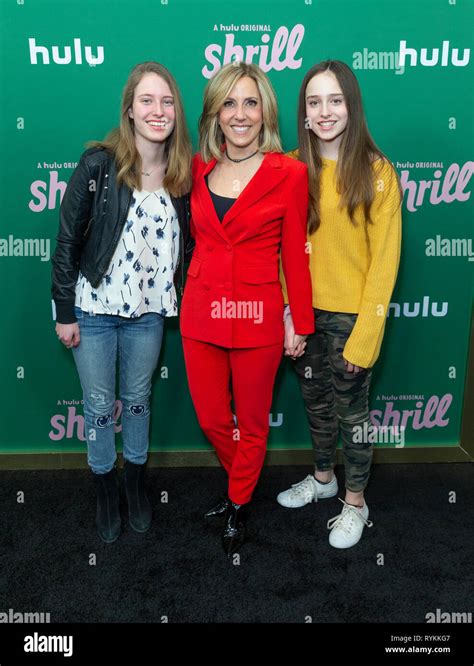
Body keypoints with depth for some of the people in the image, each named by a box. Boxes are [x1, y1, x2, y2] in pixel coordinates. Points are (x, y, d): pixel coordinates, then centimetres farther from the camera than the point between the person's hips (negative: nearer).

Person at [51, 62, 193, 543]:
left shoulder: (184, 173, -3)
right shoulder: (98, 164, -13)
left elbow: (187, 244, 6)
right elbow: (67, 241, -10)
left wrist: (185, 304, 2)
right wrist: (64, 312, -8)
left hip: (148, 312, 3)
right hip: (94, 309, -2)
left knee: (138, 399, 18)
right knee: (99, 405, 11)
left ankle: (136, 481, 40)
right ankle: (105, 489, 35)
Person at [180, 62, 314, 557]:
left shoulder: (289, 174, -7)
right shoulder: (198, 168, 4)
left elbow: (295, 254, -4)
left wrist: (301, 323, -1)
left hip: (258, 318, -4)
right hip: (200, 313, 4)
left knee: (252, 422, 13)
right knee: (210, 418, 16)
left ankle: (238, 504, 39)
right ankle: (242, 481, 47)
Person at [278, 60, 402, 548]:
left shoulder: (376, 171, -10)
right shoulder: (293, 168, 2)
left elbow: (384, 262, -11)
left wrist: (363, 336, -14)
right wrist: (287, 313, -5)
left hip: (350, 315, -4)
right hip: (304, 311, 4)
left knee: (351, 408, 10)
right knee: (315, 401, 19)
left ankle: (355, 501, 32)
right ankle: (323, 477, 43)